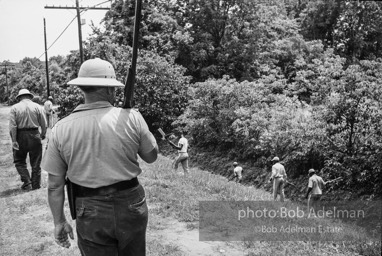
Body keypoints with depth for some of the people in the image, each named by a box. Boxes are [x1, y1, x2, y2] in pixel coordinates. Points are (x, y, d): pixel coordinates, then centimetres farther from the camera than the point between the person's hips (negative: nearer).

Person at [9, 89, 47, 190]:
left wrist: (14, 140, -7)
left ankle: (27, 183, 6)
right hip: (34, 136, 1)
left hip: (20, 136, -1)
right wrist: (43, 135, 15)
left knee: (19, 161, 14)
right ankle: (36, 184, 19)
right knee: (36, 162, 11)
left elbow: (12, 126, -10)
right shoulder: (37, 107, 1)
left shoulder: (14, 108, -2)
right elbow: (44, 125, 0)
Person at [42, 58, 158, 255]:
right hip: (130, 206, 0)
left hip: (90, 213, 0)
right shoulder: (131, 117, -13)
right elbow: (151, 157, 2)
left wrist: (59, 221, 10)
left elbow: (55, 185, -2)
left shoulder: (62, 128, -8)